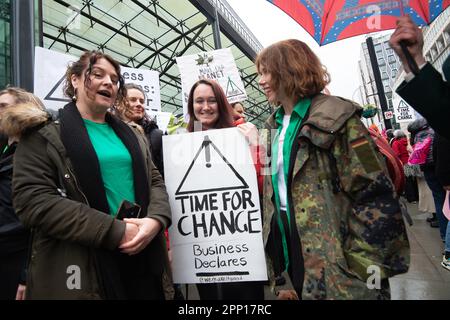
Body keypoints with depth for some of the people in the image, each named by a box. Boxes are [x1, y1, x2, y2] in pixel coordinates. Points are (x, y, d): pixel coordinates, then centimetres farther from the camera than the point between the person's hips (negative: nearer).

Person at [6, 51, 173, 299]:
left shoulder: (131, 135, 13)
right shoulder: (43, 135, -2)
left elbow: (155, 182, 8)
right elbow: (33, 201, -13)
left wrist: (155, 219, -13)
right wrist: (114, 231, -19)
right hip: (80, 268, -4)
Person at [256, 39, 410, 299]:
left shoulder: (335, 116, -12)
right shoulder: (275, 127, 8)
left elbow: (375, 195, -16)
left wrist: (362, 267, -15)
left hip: (329, 260, -6)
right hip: (289, 251, 6)